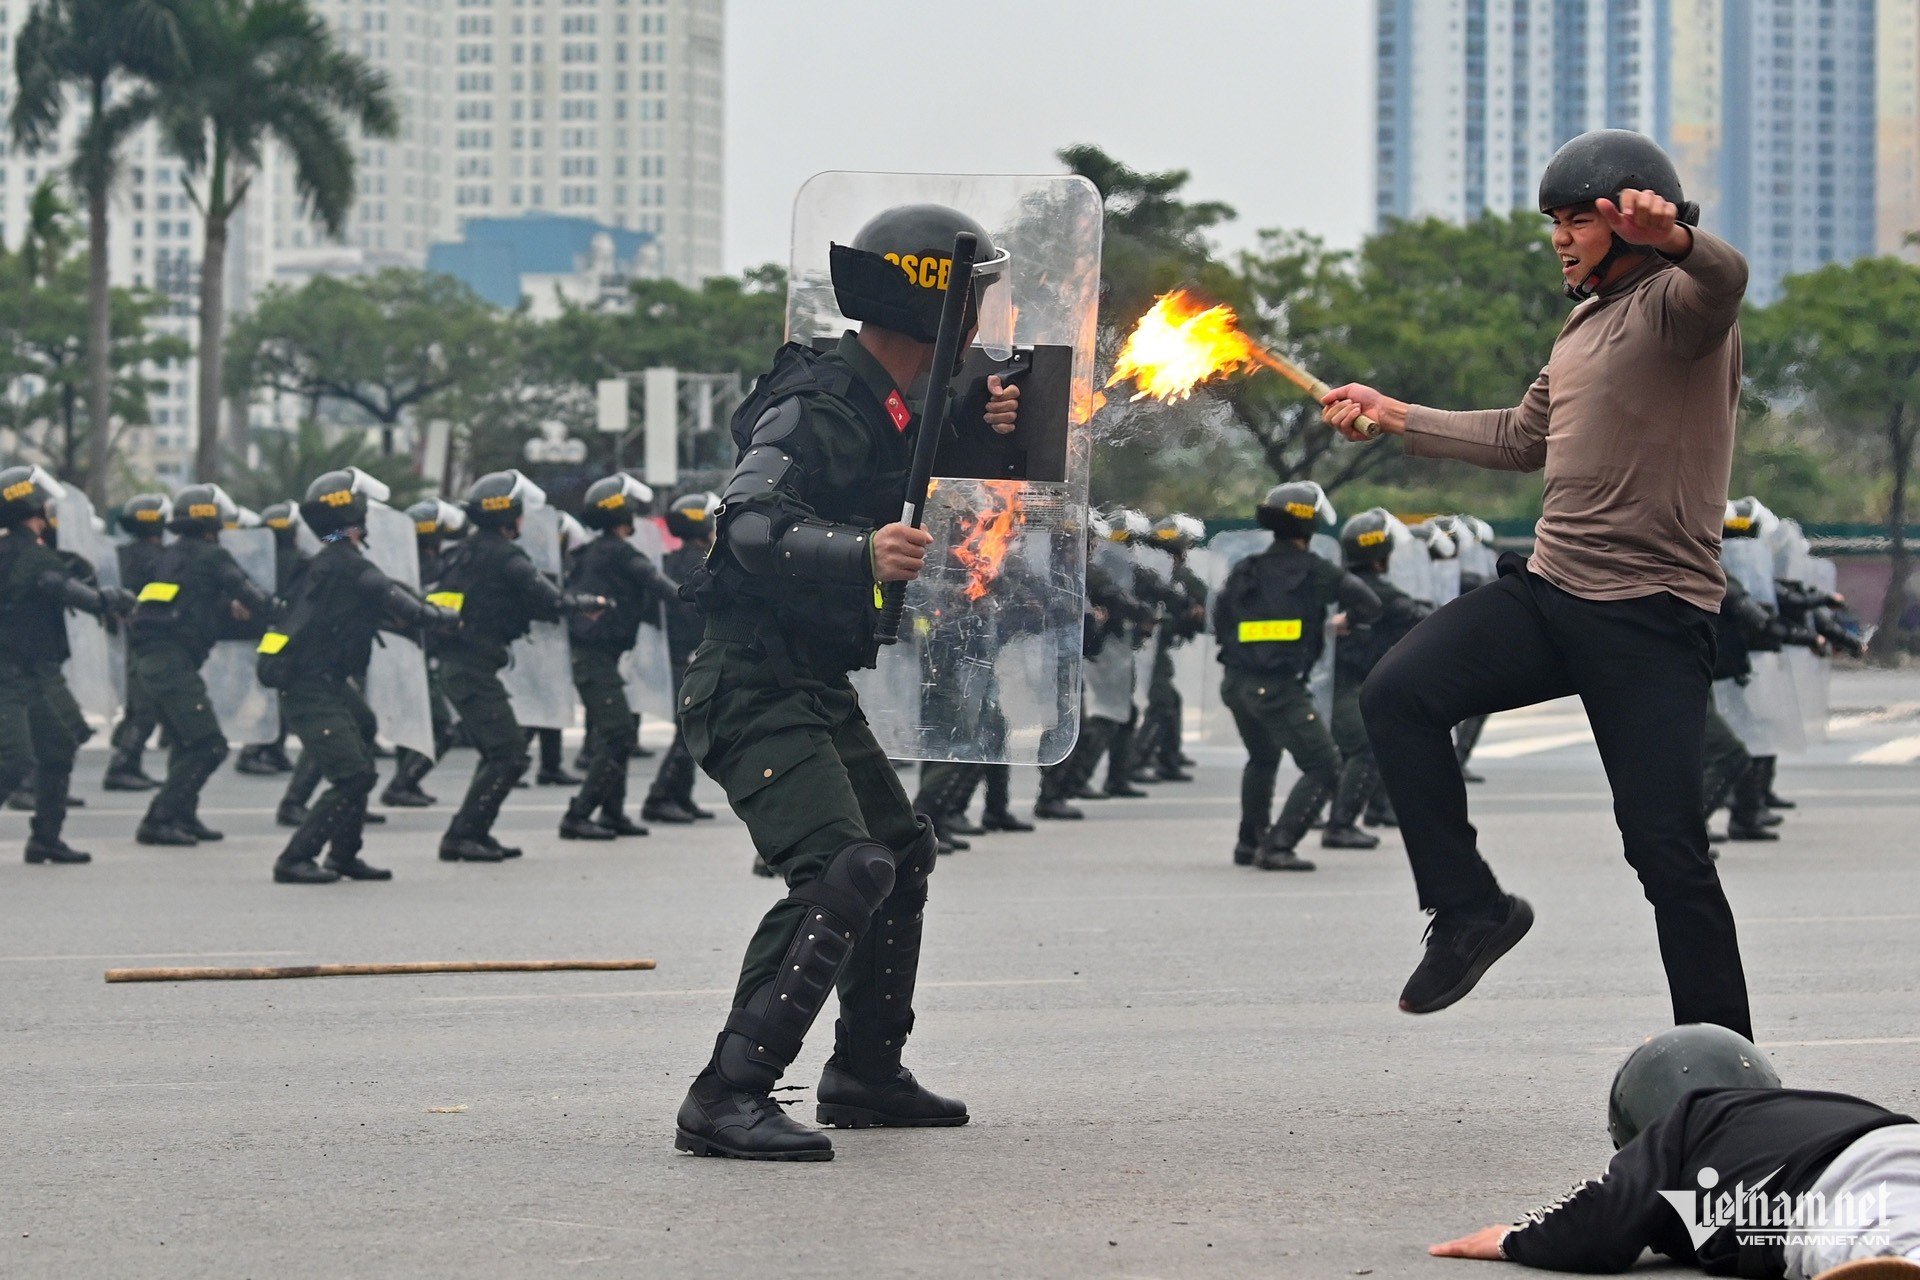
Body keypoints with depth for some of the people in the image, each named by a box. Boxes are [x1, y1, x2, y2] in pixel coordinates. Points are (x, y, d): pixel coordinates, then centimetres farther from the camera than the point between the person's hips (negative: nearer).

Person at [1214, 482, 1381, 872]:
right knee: (1323, 768, -4)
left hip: (1235, 684, 7)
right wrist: (1348, 619, 15)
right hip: (1279, 689, -7)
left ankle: (1249, 843, 36)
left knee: (1262, 759, 31)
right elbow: (1369, 604, -6)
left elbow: (1220, 625, 13)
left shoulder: (1244, 572, 9)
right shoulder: (1313, 571, -6)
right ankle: (1277, 847, -16)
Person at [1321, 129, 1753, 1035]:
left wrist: (1674, 239, -57)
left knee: (1666, 849, -9)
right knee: (1396, 695, -12)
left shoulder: (1675, 305, -7)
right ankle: (1471, 910, -3)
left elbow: (1723, 280, -34)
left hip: (1651, 619, -8)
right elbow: (1524, 438, 37)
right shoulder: (1586, 324, 22)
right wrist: (1397, 417, 37)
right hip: (1549, 589, 8)